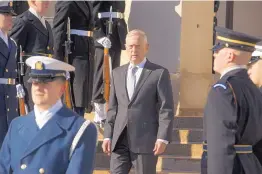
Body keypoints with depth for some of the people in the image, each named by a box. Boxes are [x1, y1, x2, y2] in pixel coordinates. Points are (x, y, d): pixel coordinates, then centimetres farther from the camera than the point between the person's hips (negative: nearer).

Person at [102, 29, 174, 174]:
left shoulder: (159, 73, -1)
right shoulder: (117, 73, 14)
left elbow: (166, 109, -5)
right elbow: (113, 108, 15)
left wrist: (163, 138, -13)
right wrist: (107, 135, 7)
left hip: (146, 140, -4)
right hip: (120, 140, 4)